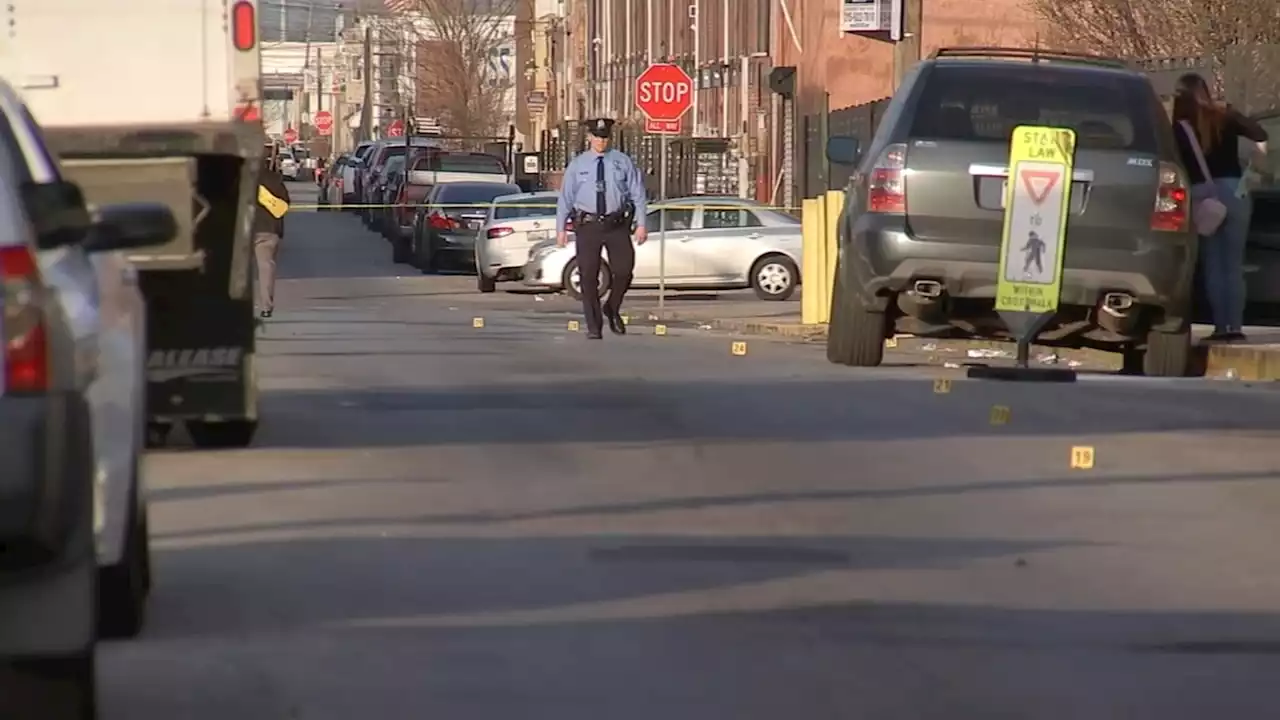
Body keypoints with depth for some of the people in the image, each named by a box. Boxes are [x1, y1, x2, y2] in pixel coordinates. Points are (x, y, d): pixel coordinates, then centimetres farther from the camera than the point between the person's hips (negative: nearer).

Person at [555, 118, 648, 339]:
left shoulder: (623, 162, 5)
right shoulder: (577, 165, 5)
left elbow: (638, 194, 5)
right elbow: (565, 197, 5)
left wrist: (641, 224, -3)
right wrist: (561, 228, -1)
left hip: (617, 225, 0)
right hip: (588, 225, 0)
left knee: (624, 270, -8)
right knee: (589, 277, 0)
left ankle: (612, 309, 21)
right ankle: (594, 326, 9)